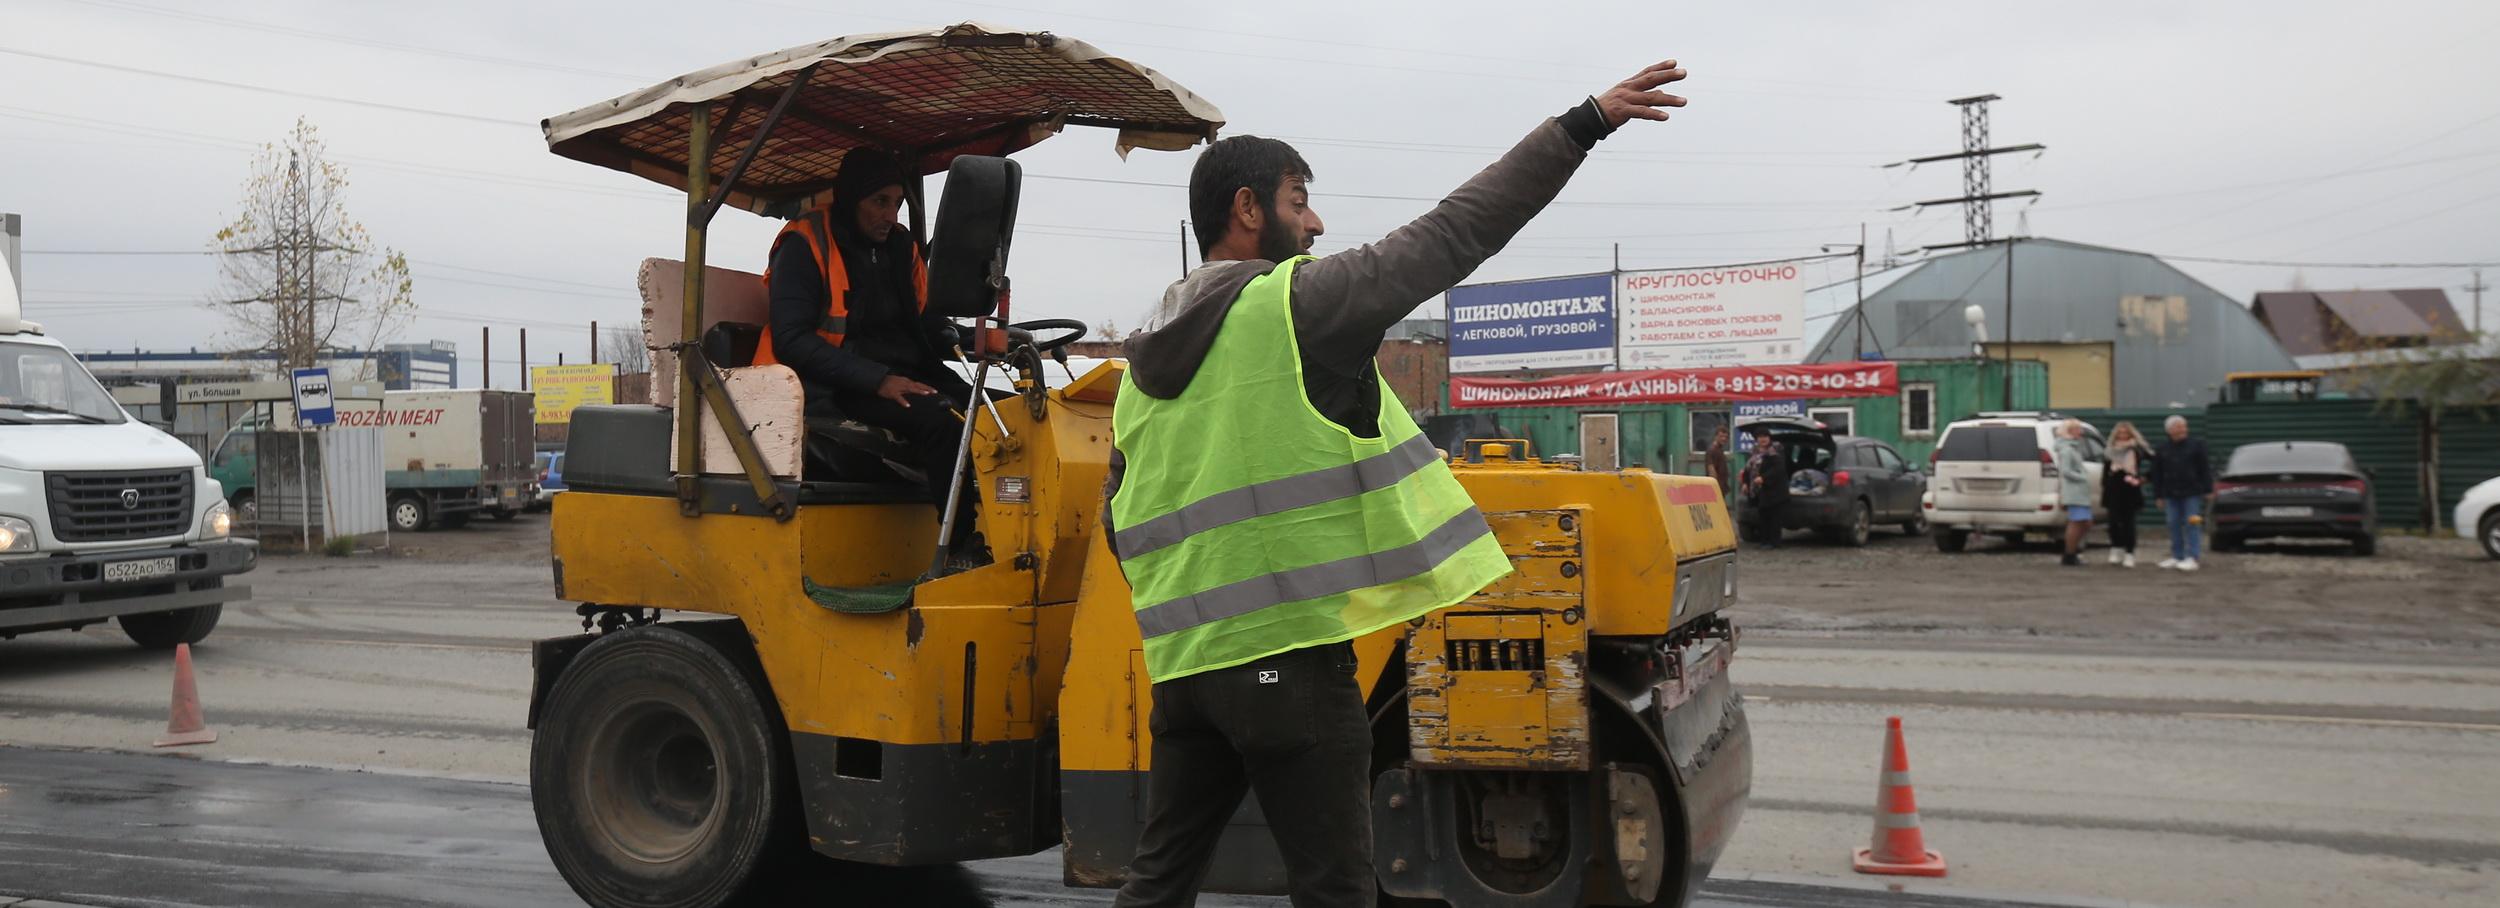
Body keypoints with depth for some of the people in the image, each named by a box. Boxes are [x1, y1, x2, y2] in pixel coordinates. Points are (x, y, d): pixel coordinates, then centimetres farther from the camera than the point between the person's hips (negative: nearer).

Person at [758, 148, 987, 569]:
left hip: (900, 376, 7)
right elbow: (791, 341, -13)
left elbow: (925, 326, 18)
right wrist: (877, 379, -22)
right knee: (939, 415, -32)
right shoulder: (804, 246, -4)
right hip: (828, 390, -7)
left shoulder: (901, 247, 16)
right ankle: (963, 550, -27)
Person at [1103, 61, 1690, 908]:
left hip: (1186, 663, 8)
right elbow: (1455, 233, -8)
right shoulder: (1295, 302, -9)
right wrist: (1582, 124, -3)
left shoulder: (1145, 361, 13)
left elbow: (1122, 522, 18)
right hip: (1291, 658, -7)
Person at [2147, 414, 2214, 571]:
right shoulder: (2162, 450, 9)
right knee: (2174, 526, 7)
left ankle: (2191, 558, -4)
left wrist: (2208, 490, -6)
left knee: (2192, 525, -5)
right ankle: (2176, 556, 15)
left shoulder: (2196, 445, 0)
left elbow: (2205, 469, -2)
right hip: (2171, 494, 4)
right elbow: (2157, 474, 11)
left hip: (2192, 493, -4)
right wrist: (2159, 495, 8)